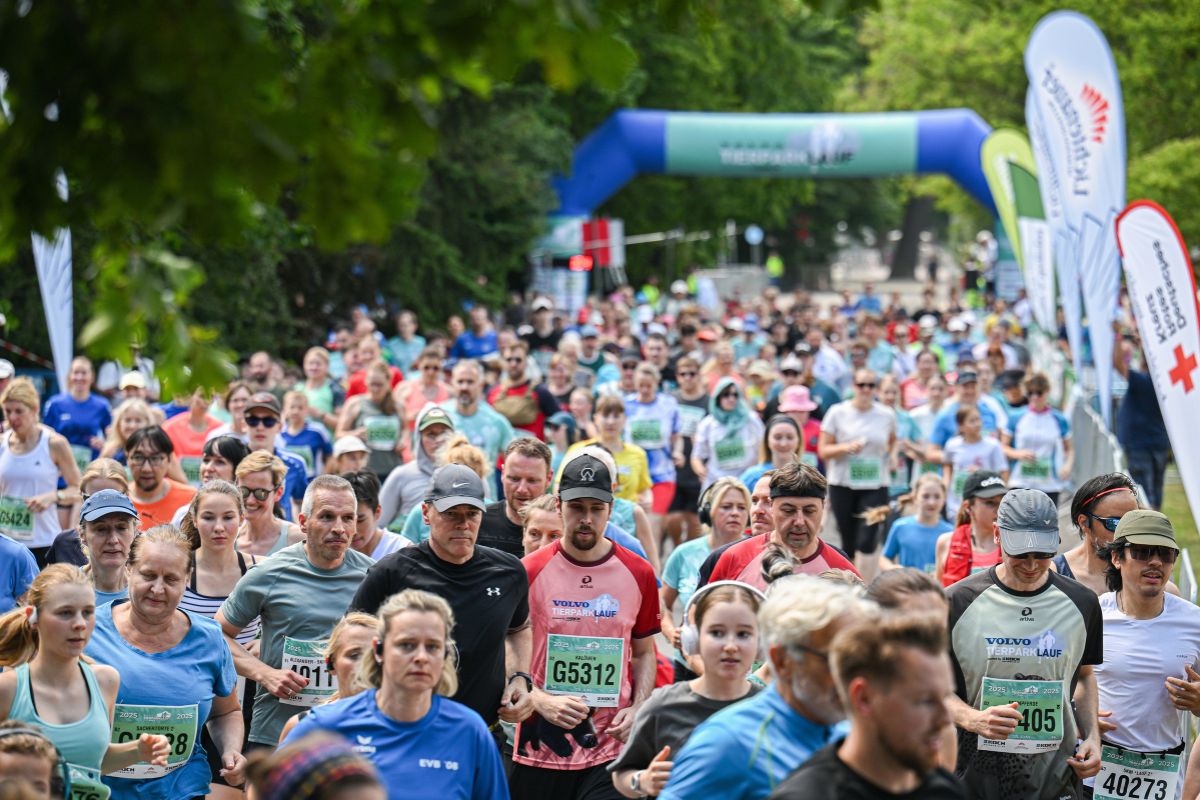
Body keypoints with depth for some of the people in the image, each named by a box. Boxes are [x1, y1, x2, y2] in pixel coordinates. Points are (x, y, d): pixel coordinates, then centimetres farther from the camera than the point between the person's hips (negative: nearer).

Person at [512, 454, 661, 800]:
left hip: (611, 752, 1)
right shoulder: (528, 572, -2)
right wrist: (542, 702, -14)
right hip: (540, 749, -1)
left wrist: (637, 710, -1)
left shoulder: (638, 574, 5)